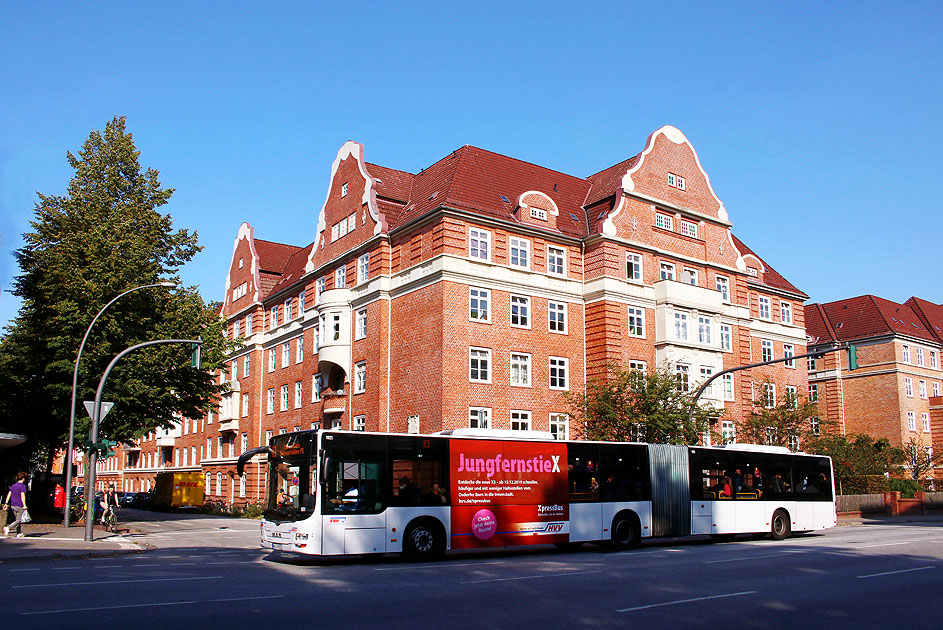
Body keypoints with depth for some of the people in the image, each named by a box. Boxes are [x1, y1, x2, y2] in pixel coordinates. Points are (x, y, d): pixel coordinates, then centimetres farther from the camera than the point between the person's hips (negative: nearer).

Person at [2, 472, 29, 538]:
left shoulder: (12, 486, 12)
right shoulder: (23, 486, -10)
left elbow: (9, 494, 7)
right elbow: (22, 496, -17)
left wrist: (6, 503, 7)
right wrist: (24, 505, -19)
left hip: (13, 505, 7)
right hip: (19, 506, -7)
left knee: (17, 519, 14)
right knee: (18, 520, -3)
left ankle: (19, 533, 14)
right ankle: (7, 528, -22)